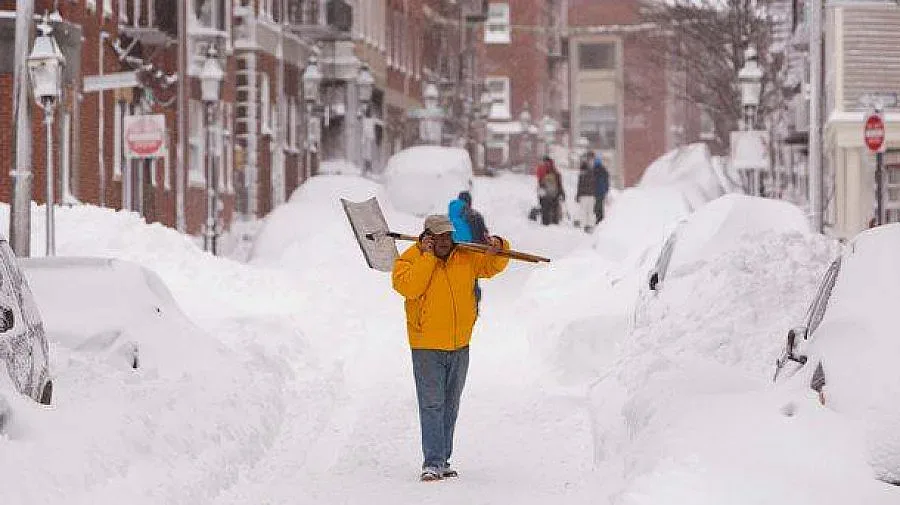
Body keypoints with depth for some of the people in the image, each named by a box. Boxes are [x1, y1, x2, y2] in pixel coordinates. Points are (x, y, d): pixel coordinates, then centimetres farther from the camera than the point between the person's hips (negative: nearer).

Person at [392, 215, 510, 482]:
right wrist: (427, 257, -19)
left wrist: (498, 249, -10)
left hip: (459, 346, 5)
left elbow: (492, 266, 11)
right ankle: (432, 463, -11)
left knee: (450, 406, 12)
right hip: (427, 347, -5)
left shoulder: (465, 258, 6)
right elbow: (408, 287, -21)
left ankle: (443, 461, 19)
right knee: (431, 405, -10)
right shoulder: (410, 259, -6)